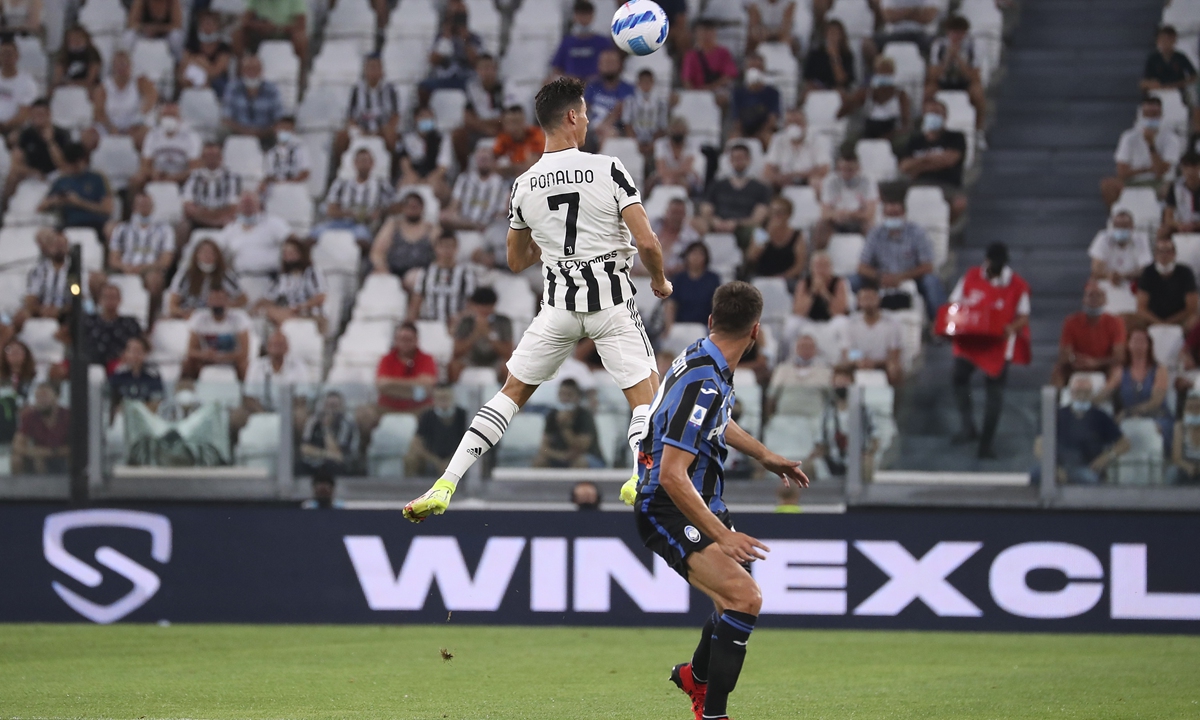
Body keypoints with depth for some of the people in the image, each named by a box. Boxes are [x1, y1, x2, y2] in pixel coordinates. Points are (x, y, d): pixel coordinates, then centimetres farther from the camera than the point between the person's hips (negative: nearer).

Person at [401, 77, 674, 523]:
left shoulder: (525, 186, 2)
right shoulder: (609, 171, -9)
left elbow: (516, 261, 14)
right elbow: (646, 241, -13)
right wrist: (659, 281, 7)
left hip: (559, 306, 3)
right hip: (611, 301, -3)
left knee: (512, 391, 14)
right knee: (646, 398, 4)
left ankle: (446, 485, 7)